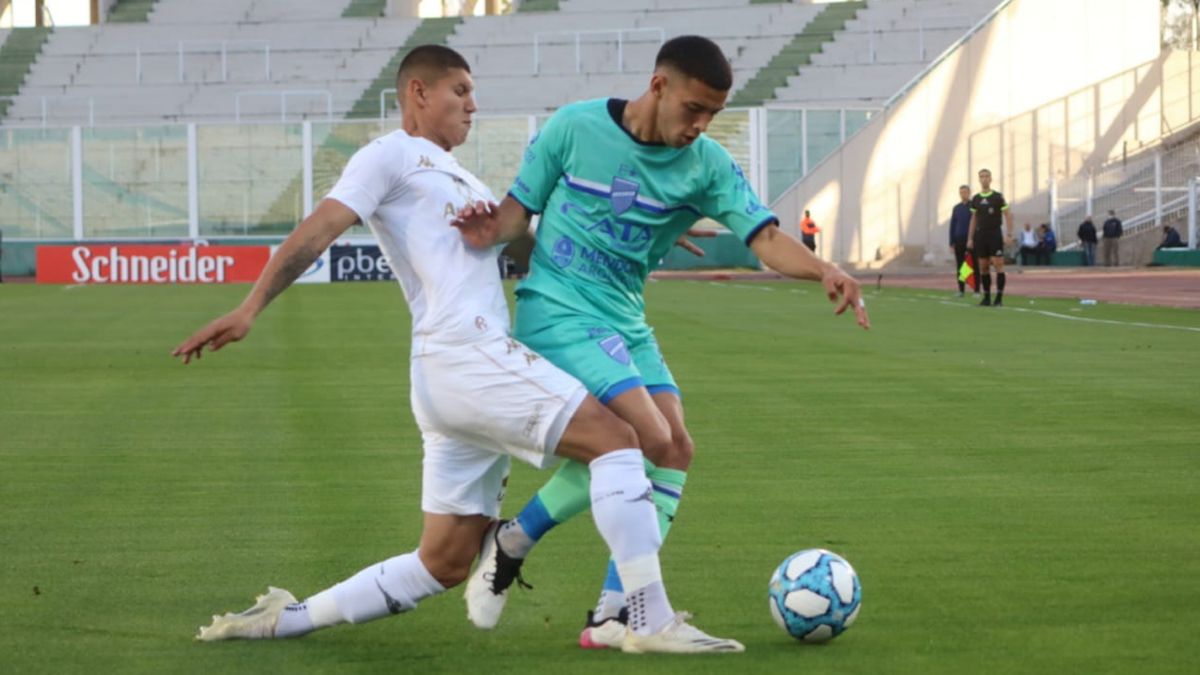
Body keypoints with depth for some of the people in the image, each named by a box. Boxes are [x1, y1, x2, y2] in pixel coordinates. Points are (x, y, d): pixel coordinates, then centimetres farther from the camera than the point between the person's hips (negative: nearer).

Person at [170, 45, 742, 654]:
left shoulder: (459, 181, 30)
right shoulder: (392, 156, 3)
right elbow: (319, 229, -7)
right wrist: (250, 307, -18)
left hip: (477, 365, 10)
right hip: (465, 356, -10)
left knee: (444, 564, 8)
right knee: (615, 439, -14)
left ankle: (283, 620, 12)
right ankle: (652, 622, -18)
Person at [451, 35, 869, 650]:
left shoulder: (708, 165, 0)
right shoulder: (573, 127, -8)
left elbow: (765, 237, -11)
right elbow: (520, 207, 1)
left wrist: (824, 271, -30)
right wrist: (491, 230, -23)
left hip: (626, 323, 6)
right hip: (557, 311, -6)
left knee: (676, 450, -6)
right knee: (649, 438, -20)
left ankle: (613, 614, -1)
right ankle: (511, 543, -3)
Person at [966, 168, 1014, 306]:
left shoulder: (998, 197, -2)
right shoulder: (976, 199, 9)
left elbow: (1008, 215, -1)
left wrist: (1009, 234, -10)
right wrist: (970, 238, 11)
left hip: (995, 235, -4)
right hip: (980, 235, 4)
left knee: (998, 265, -9)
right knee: (983, 267, 4)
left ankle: (999, 297, -6)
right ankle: (986, 297, 9)